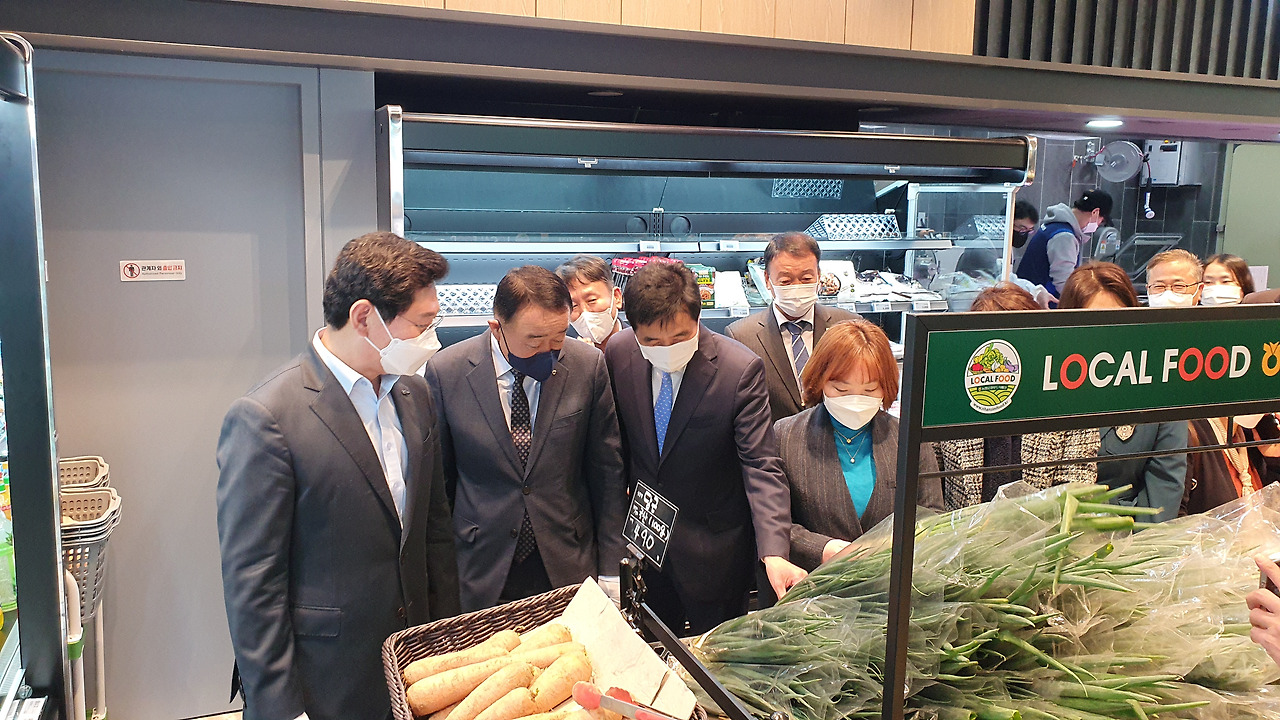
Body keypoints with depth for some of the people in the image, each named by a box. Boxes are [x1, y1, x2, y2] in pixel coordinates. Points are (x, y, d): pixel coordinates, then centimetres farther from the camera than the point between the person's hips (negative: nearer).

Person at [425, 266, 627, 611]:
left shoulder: (588, 366, -8)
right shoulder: (446, 372, -10)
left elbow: (607, 472, -1)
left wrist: (611, 573, 1)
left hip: (569, 567, 1)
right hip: (481, 572, 0)